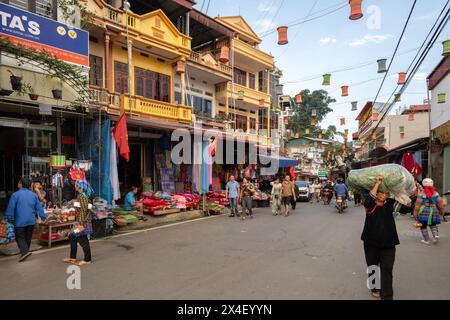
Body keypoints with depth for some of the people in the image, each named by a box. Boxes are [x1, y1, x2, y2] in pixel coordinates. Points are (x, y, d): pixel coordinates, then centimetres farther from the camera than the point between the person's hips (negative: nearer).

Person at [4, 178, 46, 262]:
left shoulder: (15, 195, -10)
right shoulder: (33, 195, 4)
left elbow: (10, 208, -10)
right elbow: (39, 207, 5)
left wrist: (7, 219, -1)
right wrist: (43, 217, 9)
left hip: (20, 221, -4)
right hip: (31, 221, 5)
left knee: (20, 237, 3)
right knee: (28, 237, 16)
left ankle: (25, 251, -13)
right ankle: (25, 251, 28)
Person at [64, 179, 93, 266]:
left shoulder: (82, 196, -17)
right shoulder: (81, 195, 13)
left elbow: (83, 210, -23)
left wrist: (81, 224, -24)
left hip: (83, 221, -10)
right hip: (81, 221, 10)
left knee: (82, 239, 0)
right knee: (72, 237, 17)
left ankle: (87, 259, 12)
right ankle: (72, 258, 28)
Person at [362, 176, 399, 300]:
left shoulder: (389, 204, 3)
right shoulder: (370, 205, -6)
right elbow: (367, 201, -29)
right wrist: (377, 183, -29)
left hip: (388, 243, 1)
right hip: (371, 242, -1)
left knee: (387, 270, -3)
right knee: (372, 267, 16)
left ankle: (387, 296, 2)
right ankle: (375, 288, 37)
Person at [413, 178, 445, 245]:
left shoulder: (421, 194, -7)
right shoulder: (436, 193, 4)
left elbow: (417, 205, -9)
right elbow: (440, 203, -1)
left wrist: (415, 213, -3)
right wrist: (442, 211, 12)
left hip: (424, 212, -4)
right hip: (434, 212, 4)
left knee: (423, 226, 7)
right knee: (433, 225, 23)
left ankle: (426, 240, 10)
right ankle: (436, 234, 0)